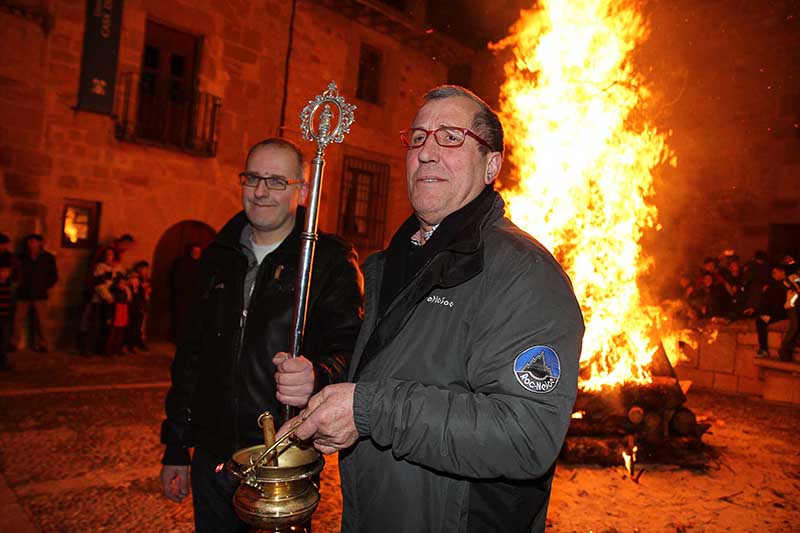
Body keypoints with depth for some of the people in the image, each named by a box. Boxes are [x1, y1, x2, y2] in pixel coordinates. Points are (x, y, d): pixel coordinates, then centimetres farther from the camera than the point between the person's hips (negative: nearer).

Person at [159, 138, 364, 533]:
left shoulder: (330, 260, -8)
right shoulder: (219, 257, 8)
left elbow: (349, 344, -15)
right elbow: (191, 353, 13)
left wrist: (318, 376, -38)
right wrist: (175, 450, 13)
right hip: (213, 456, 5)